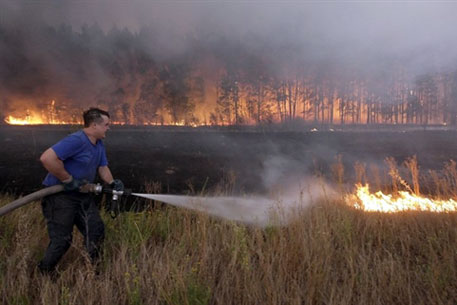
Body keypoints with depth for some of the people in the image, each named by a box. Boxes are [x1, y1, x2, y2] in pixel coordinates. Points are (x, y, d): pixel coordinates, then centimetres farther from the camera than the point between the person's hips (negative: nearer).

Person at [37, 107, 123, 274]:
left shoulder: (99, 144, 7)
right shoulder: (76, 140, -25)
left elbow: (102, 167, 15)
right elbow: (47, 158, -34)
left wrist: (112, 182, -5)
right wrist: (68, 180, -25)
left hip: (82, 194, 9)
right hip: (60, 196, -9)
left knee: (96, 231, 8)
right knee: (61, 240, -3)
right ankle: (44, 274, 20)